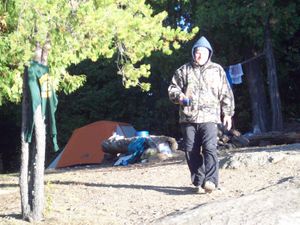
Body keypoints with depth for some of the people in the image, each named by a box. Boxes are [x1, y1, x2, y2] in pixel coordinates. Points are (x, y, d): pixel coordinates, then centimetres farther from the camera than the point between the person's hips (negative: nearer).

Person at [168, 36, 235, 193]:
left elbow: (226, 94, 14)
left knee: (209, 148, -17)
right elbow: (173, 88, 14)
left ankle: (210, 181, -20)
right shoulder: (183, 70, 14)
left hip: (209, 117, -2)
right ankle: (198, 182, 10)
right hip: (188, 117, 2)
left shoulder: (217, 70, 14)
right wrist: (179, 97, -8)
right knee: (191, 151, 2)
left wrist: (227, 113, 9)